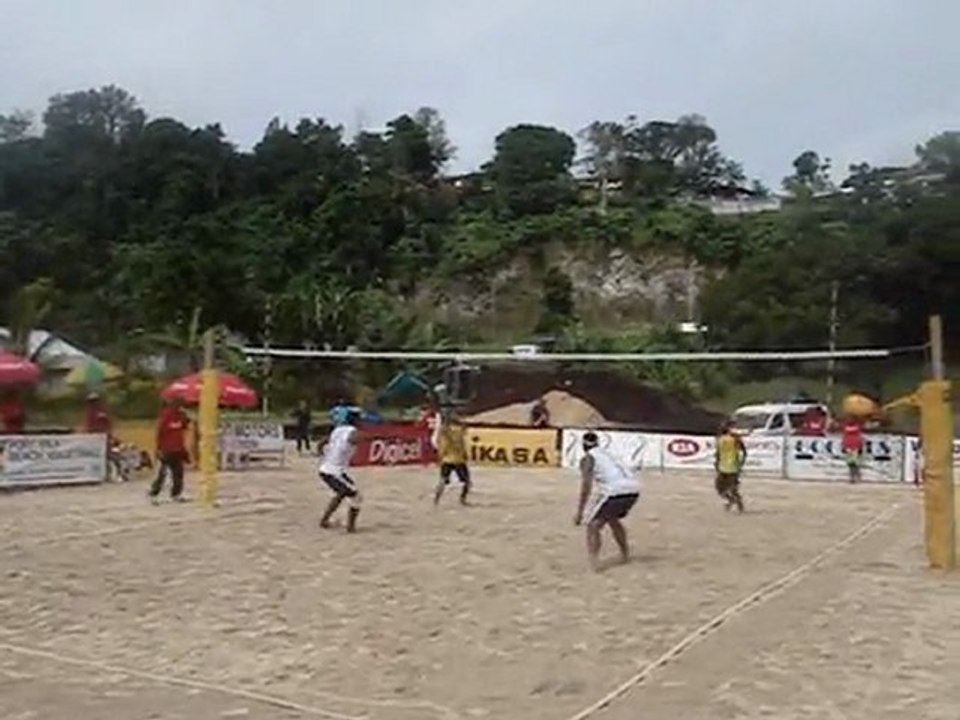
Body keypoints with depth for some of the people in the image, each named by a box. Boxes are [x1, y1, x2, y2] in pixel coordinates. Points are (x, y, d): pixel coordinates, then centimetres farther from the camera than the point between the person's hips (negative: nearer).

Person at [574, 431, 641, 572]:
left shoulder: (587, 459, 7)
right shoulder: (607, 455, 30)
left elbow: (586, 486, -5)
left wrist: (579, 512, -5)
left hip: (616, 491, -7)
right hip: (633, 489, 7)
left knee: (593, 526, 4)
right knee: (612, 519, 31)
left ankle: (594, 563, -9)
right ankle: (625, 555, 41)